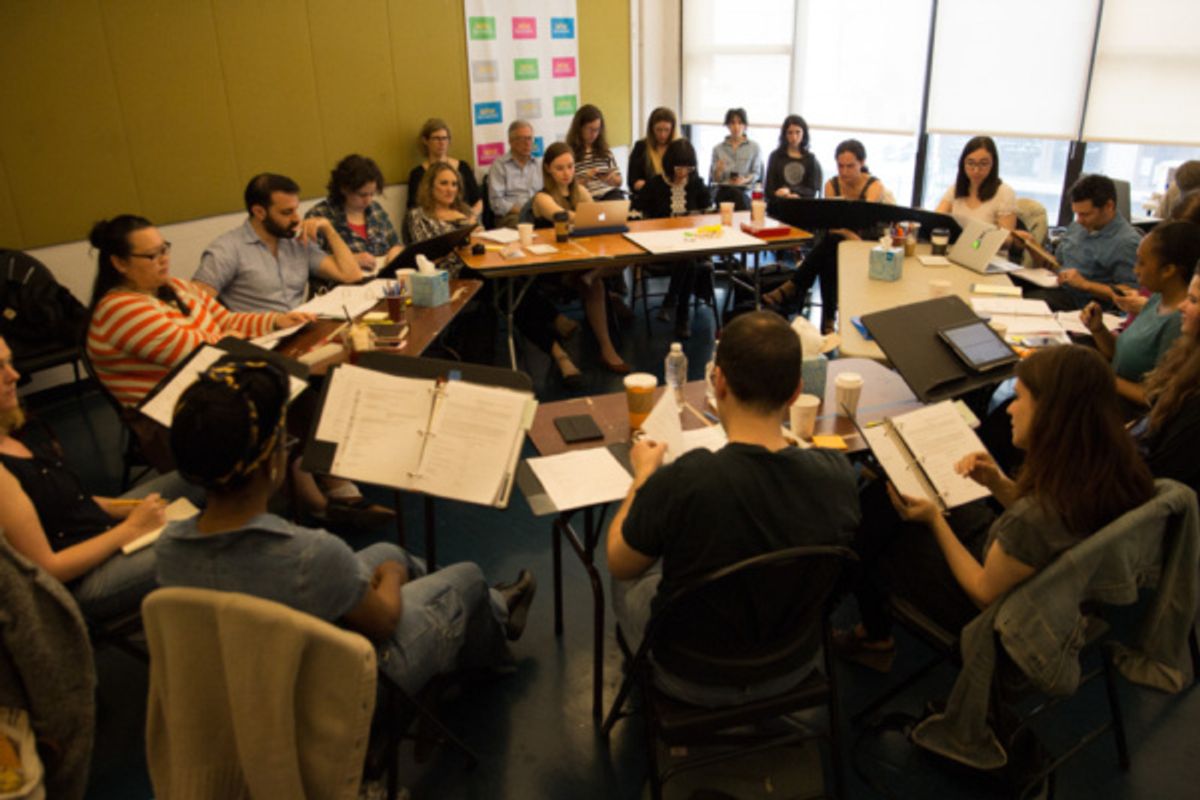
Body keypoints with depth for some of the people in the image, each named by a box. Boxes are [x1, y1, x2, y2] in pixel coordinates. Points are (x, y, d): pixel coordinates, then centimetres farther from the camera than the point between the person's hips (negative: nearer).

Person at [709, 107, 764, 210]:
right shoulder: (718, 149, 13)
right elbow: (714, 179, 10)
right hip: (723, 191, 1)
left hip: (744, 191, -1)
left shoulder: (755, 147, 10)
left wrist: (745, 180, -15)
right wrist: (718, 170, -12)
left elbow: (756, 173, 6)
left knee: (739, 196, -36)